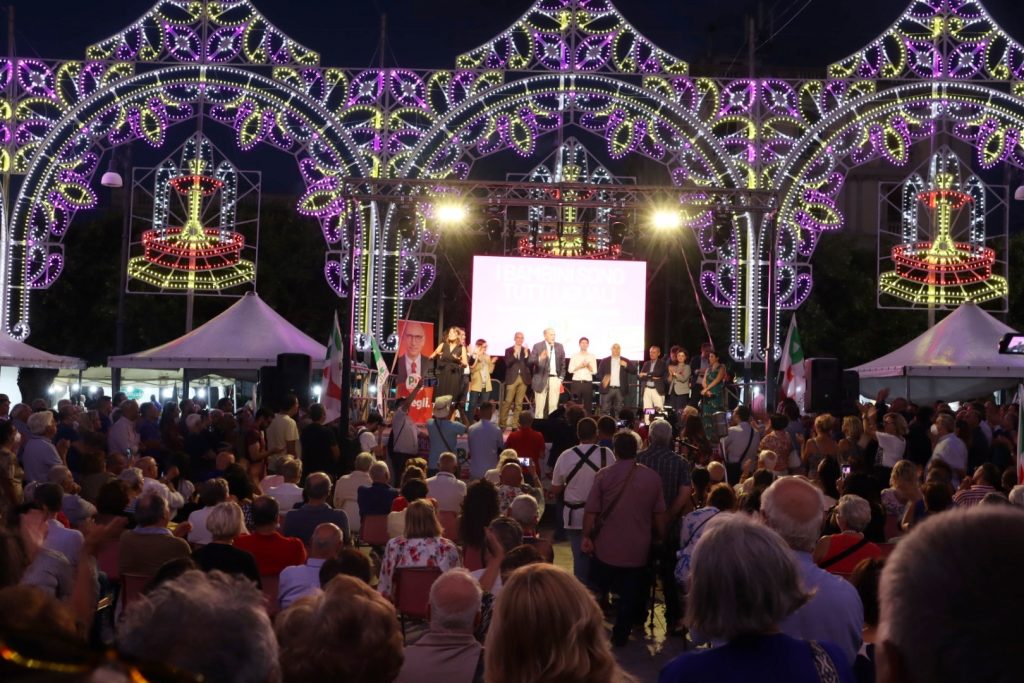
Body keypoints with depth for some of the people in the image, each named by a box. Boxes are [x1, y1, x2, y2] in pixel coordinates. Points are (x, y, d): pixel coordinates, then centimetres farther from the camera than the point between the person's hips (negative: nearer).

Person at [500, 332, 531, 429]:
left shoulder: (526, 350, 11)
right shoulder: (509, 350, 5)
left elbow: (530, 364, 1)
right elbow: (507, 363, -8)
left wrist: (526, 355, -13)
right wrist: (515, 353, -18)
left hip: (523, 379, 3)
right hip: (512, 378, -2)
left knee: (519, 403, 3)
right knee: (508, 401, -7)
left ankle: (515, 423, 6)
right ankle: (502, 422, -2)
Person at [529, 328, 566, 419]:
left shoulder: (559, 347, 10)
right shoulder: (537, 346, -1)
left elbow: (563, 363, 16)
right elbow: (531, 361, -9)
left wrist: (561, 377, 10)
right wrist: (540, 358, -28)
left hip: (555, 379, 3)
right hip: (541, 379, -3)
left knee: (553, 405, 0)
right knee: (540, 406, -1)